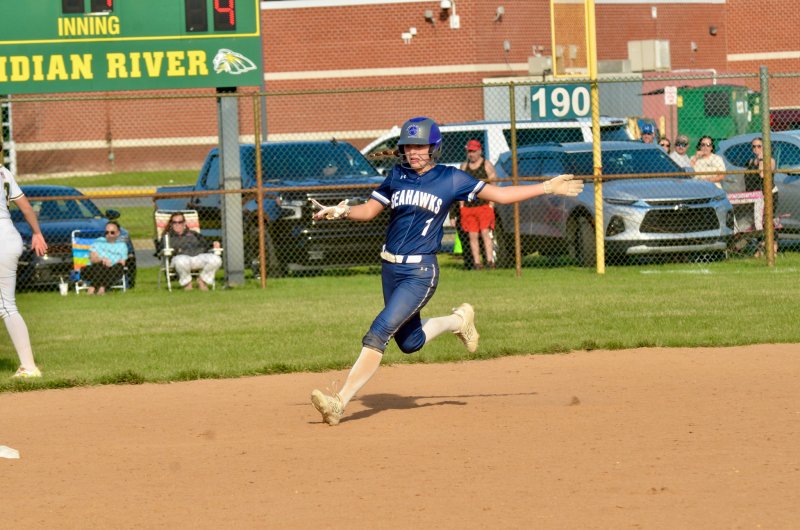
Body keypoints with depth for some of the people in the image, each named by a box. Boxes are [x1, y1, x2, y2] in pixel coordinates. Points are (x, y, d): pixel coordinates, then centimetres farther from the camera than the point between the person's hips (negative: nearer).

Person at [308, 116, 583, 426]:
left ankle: (340, 402, -22)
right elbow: (369, 210, 11)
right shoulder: (397, 176, 8)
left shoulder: (450, 179, -1)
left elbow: (499, 194, 4)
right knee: (409, 342, 13)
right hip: (390, 269, 5)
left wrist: (547, 188, 2)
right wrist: (343, 212, -10)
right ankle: (457, 322, 40)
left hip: (421, 272, -5)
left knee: (379, 332, -18)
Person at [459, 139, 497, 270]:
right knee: (472, 235, 0)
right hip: (468, 207, 4)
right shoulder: (464, 166, 15)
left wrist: (491, 204, -7)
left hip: (484, 205, -4)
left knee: (485, 232, -13)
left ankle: (490, 260, -15)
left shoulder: (487, 165, 3)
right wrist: (461, 205, 8)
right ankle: (476, 262, 0)